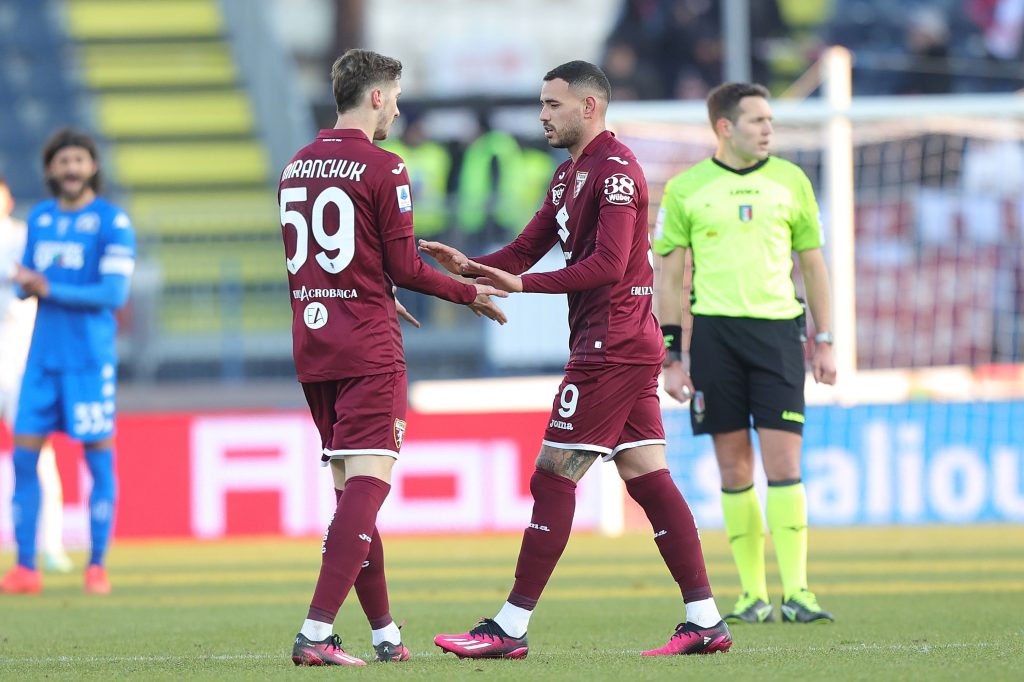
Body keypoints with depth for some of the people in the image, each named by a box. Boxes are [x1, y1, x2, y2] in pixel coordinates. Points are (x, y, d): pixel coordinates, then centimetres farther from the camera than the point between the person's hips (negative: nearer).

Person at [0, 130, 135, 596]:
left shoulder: (113, 222, -6)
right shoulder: (39, 218, 12)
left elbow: (114, 294, -13)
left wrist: (49, 288, -15)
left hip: (90, 360, -5)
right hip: (43, 357, 5)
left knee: (99, 458, -2)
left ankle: (97, 567, 5)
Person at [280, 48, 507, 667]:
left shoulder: (297, 168, 12)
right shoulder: (383, 168, -9)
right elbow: (405, 268, -10)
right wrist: (472, 294, 5)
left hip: (311, 347, 7)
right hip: (368, 352, -7)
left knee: (350, 491, 13)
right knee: (367, 483, -9)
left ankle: (385, 633, 17)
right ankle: (316, 634, -20)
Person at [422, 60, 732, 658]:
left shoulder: (615, 169, -12)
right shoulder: (571, 175, 19)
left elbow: (608, 264, -21)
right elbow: (528, 249, 16)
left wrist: (524, 284, -27)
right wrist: (468, 265, -2)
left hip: (612, 349, -10)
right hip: (632, 346, 10)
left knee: (553, 479, -8)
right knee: (648, 479, 7)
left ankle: (511, 629, -8)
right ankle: (705, 620, 4)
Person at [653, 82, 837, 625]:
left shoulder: (790, 181, 7)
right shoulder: (685, 188, 2)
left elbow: (812, 262, 14)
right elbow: (669, 275, 5)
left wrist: (824, 342, 10)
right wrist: (671, 356, 0)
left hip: (778, 329, 1)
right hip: (714, 332, -1)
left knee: (783, 463, -7)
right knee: (734, 467, 2)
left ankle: (795, 592, -7)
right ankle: (753, 595, 8)